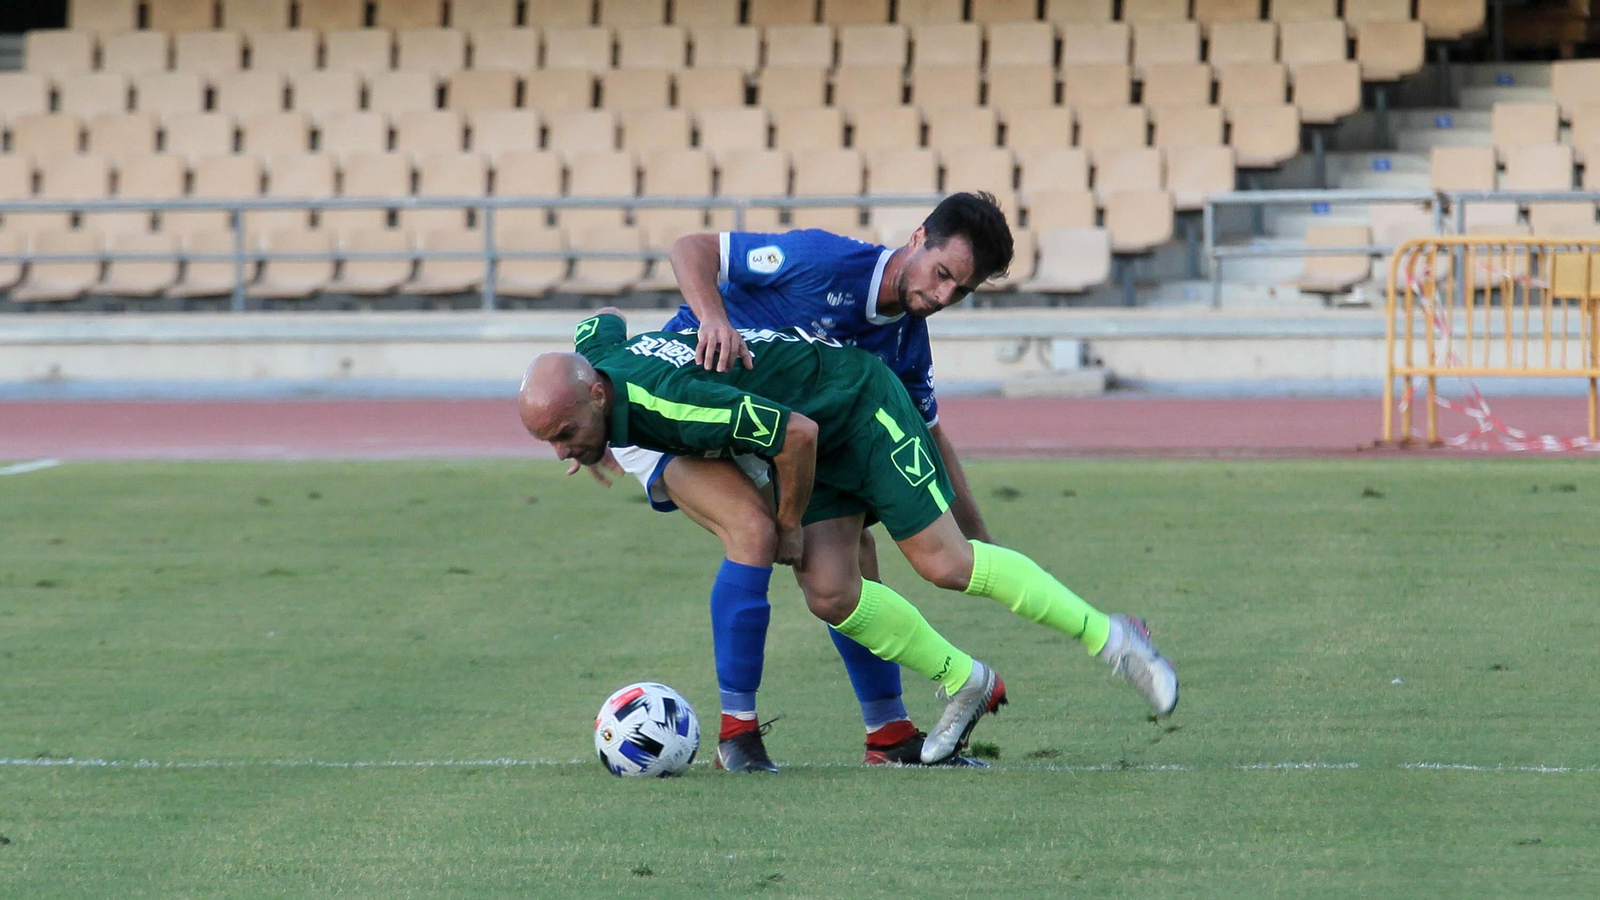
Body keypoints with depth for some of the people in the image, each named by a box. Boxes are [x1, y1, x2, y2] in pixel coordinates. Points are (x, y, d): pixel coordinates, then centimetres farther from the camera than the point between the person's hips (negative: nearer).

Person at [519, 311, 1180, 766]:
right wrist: (594, 449, 17)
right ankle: (963, 685, 13)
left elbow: (797, 433, -31)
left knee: (944, 564, -10)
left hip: (857, 403, -8)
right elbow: (607, 320, 15)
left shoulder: (668, 401, -37)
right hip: (814, 430, 8)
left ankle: (1108, 636, 5)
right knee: (830, 594, -5)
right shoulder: (587, 356, -12)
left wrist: (789, 527, -16)